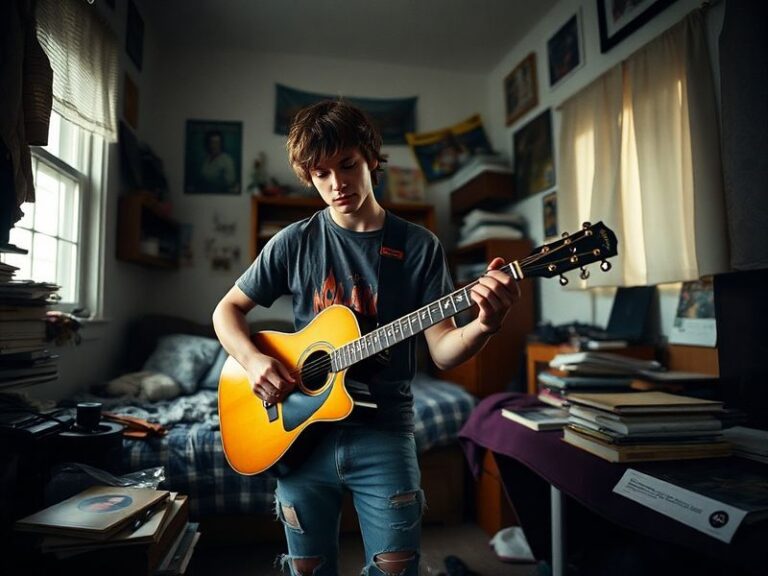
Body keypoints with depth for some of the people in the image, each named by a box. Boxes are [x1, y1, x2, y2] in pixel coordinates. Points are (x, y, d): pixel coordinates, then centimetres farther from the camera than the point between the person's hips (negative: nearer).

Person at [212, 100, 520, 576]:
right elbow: (227, 310, 7)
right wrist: (253, 360, -12)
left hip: (383, 434, -1)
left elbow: (443, 351, -6)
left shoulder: (420, 247, -3)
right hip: (302, 432, 2)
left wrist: (485, 326, -27)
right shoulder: (295, 242, -1)